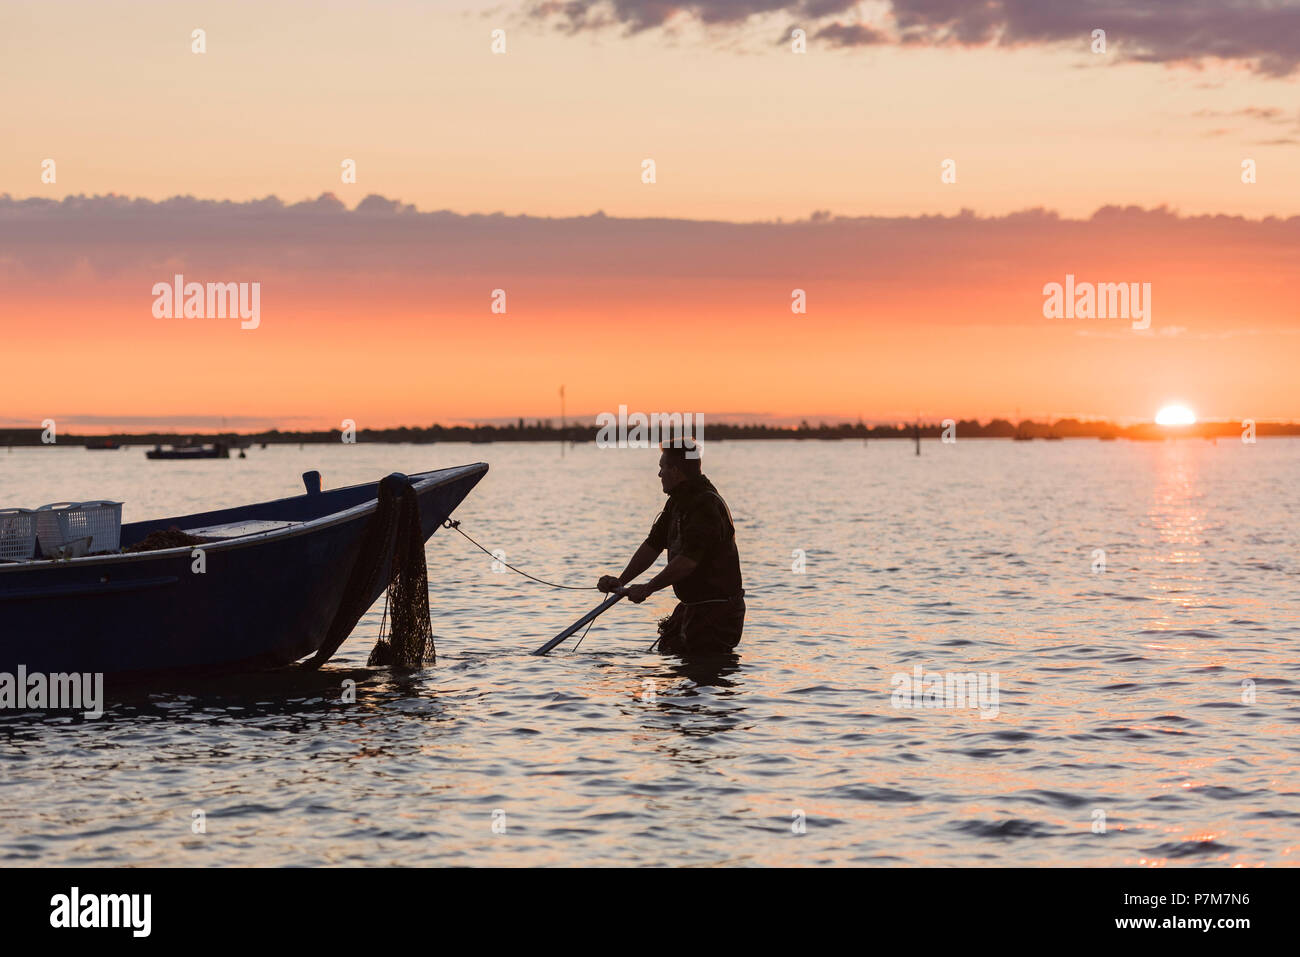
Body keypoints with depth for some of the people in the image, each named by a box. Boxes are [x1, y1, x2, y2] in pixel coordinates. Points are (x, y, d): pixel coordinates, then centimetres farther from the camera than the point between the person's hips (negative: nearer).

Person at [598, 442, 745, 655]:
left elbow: (688, 560, -28)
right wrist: (621, 581, 2)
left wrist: (647, 588, -21)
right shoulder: (678, 501, 11)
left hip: (717, 612, -11)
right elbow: (653, 545, 12)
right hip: (691, 605, 11)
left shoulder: (707, 506, -22)